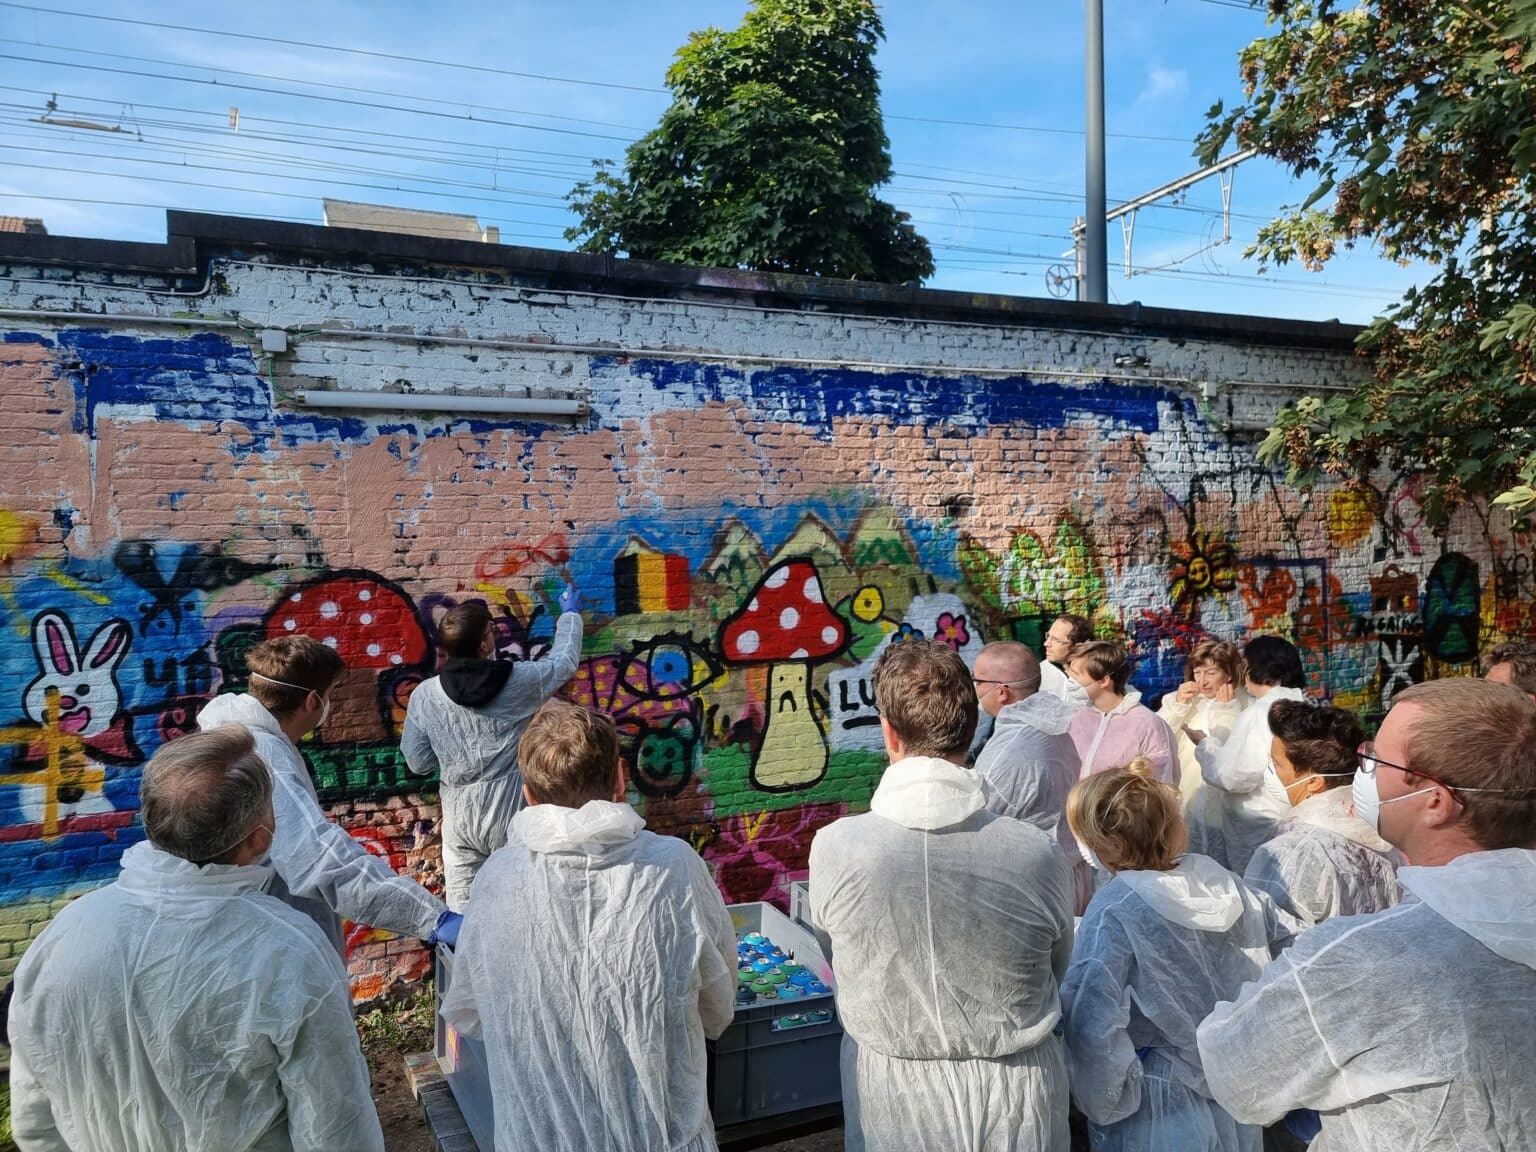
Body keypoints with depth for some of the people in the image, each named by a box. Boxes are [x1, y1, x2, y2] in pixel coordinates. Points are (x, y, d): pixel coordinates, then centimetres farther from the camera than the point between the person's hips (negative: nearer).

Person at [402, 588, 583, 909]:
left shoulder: (424, 695, -7)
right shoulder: (518, 681, -12)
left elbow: (419, 763, 1)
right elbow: (565, 660, 7)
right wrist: (569, 614, 24)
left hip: (459, 815, 2)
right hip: (512, 812, -2)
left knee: (462, 915, 11)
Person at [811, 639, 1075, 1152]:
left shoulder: (833, 848, -22)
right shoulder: (1038, 853, -20)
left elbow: (835, 963, -2)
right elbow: (1056, 973, -1)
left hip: (893, 1108, 0)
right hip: (1019, 1110, 1)